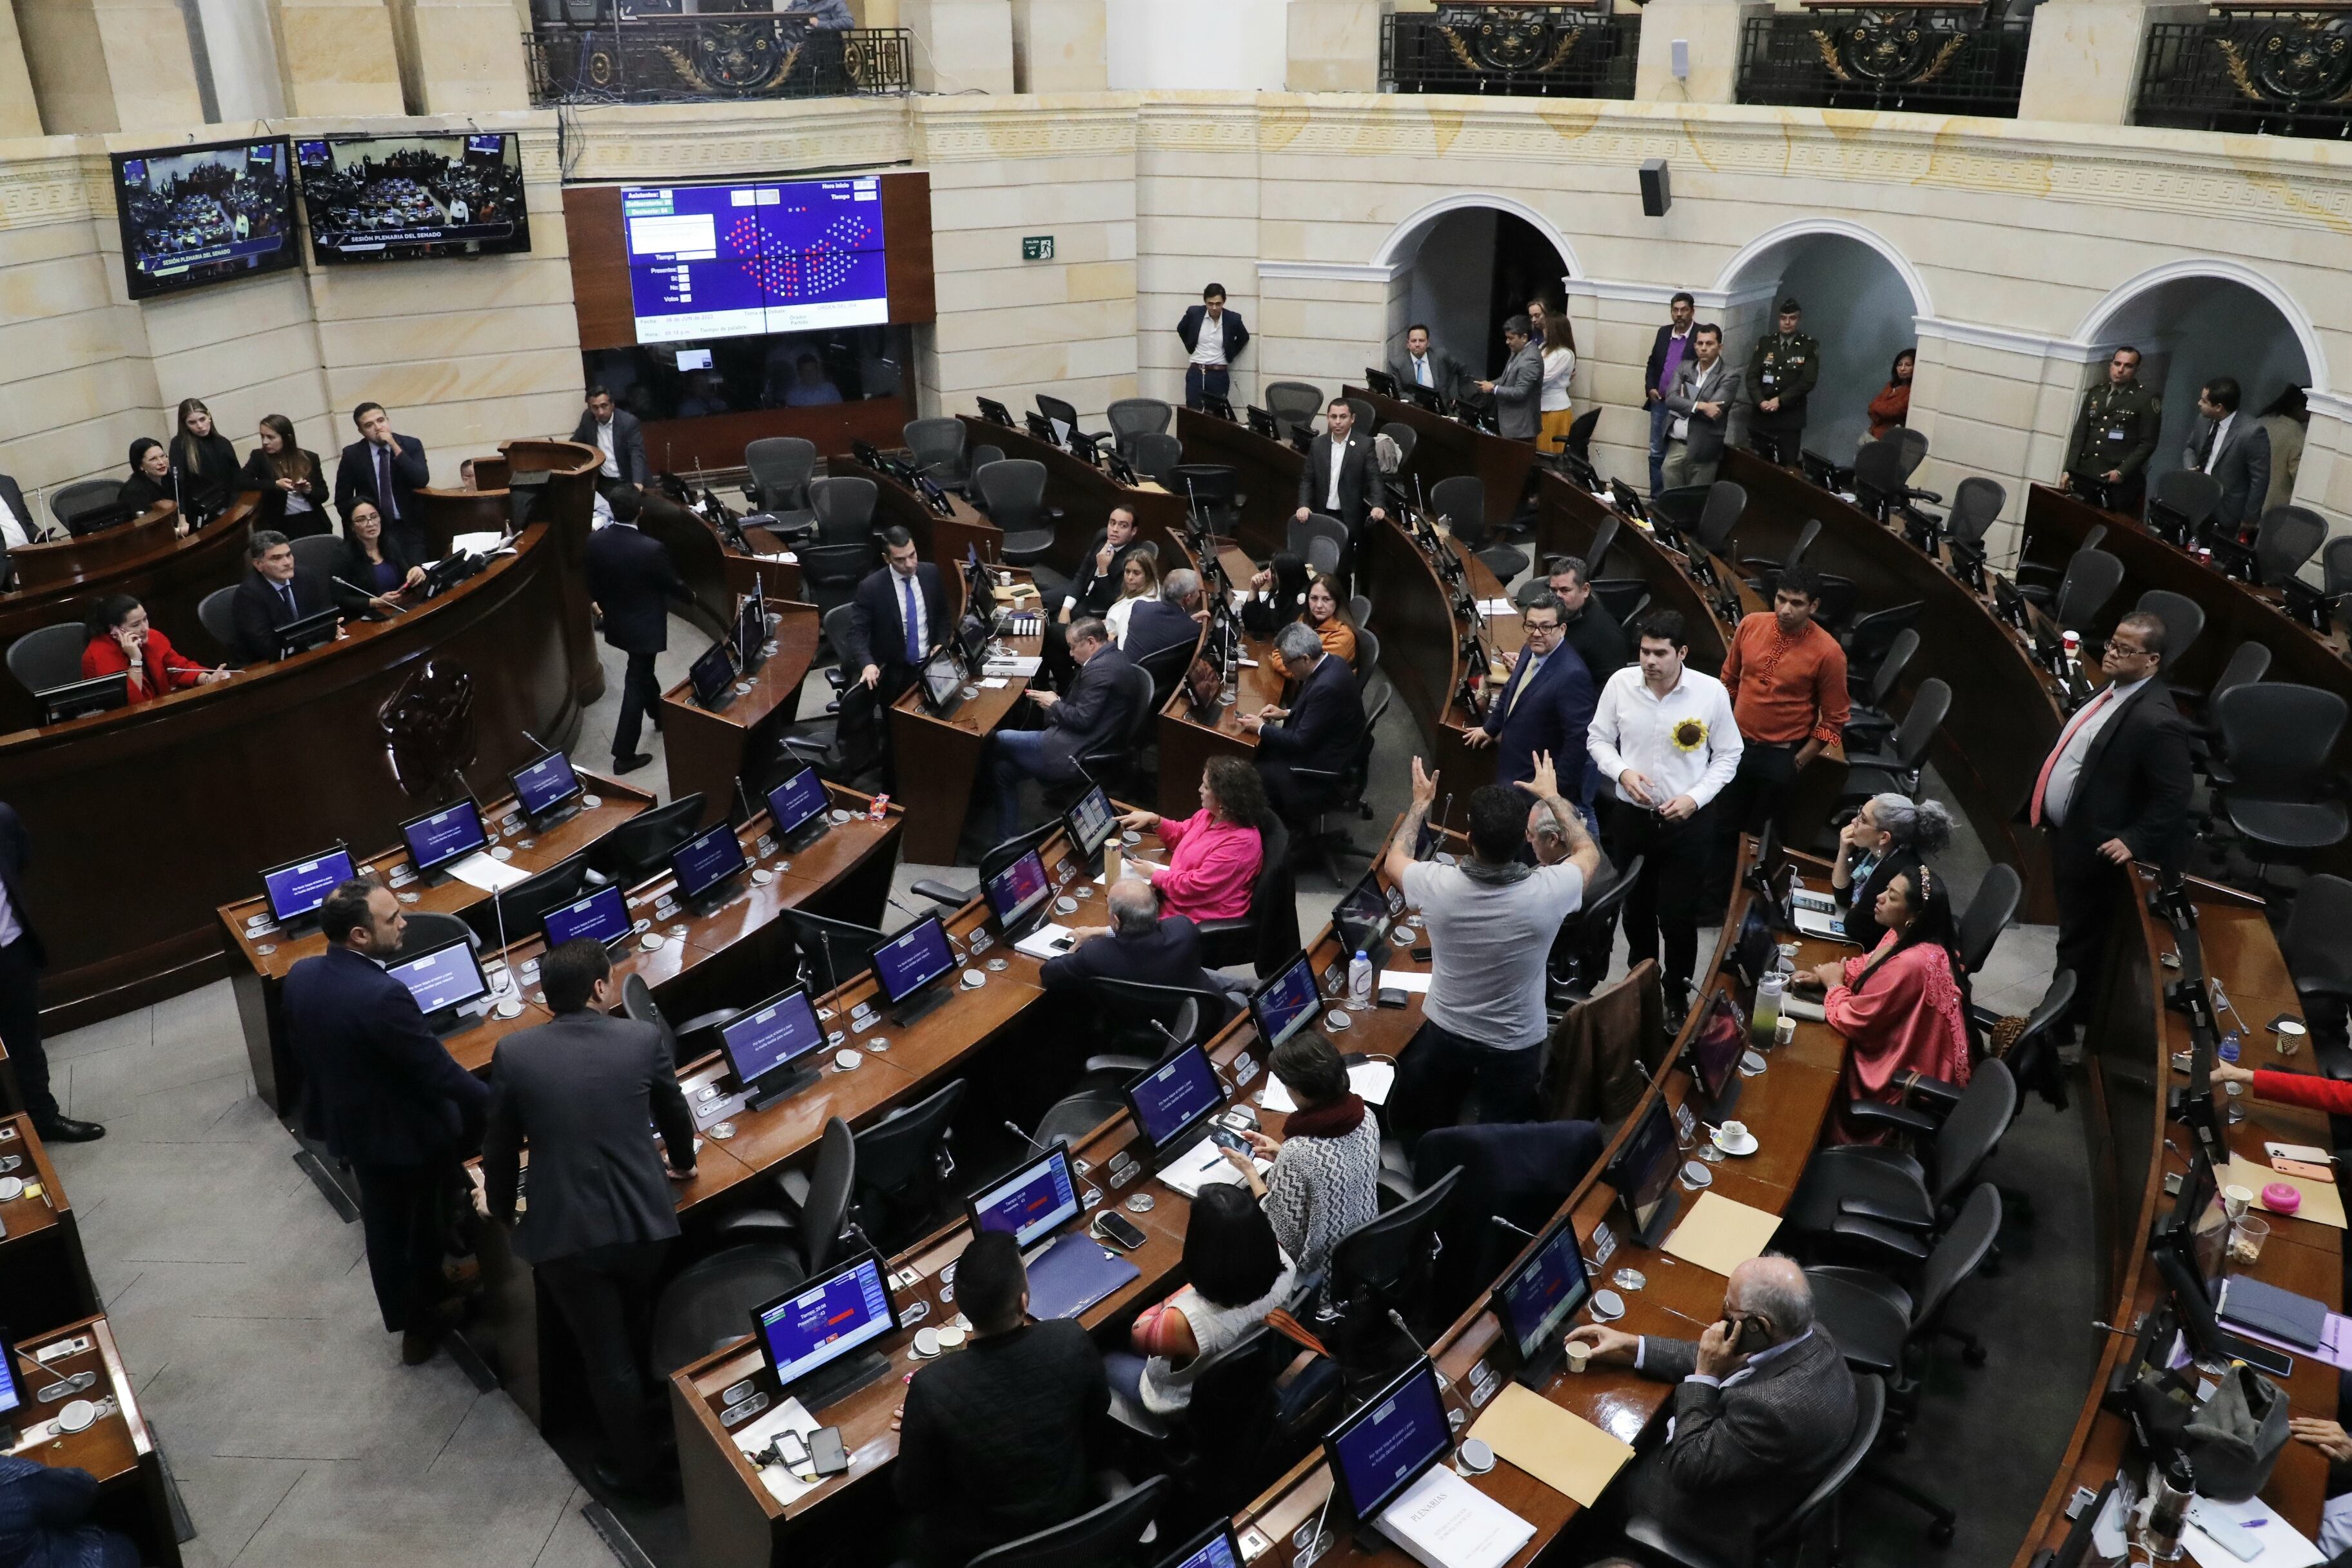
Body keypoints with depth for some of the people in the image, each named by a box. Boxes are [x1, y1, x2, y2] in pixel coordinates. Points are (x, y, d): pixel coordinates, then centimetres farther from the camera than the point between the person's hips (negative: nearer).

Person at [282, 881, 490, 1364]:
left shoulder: (298, 977, -11)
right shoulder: (383, 996, -36)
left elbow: (302, 1048, 6)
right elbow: (438, 1070, -28)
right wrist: (494, 1102, -14)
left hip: (346, 1123, 7)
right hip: (411, 1131, -7)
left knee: (384, 1224, 23)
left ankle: (407, 1322, 41)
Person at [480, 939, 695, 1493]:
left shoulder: (514, 1053, -10)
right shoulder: (643, 1038, -7)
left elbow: (501, 1145, 0)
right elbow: (674, 1113, 10)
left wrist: (500, 1206, 20)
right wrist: (682, 1162, 32)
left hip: (565, 1230, -2)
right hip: (642, 1219, 2)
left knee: (606, 1354, 13)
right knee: (639, 1336, 28)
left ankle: (634, 1465, 28)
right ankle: (652, 1430, 50)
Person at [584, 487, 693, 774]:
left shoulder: (595, 541, -12)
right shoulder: (652, 549, -29)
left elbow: (592, 582, 3)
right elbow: (672, 584, -13)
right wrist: (690, 598, 10)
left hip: (616, 622, 6)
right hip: (644, 626, -6)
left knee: (641, 671, 29)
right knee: (636, 682, 3)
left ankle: (660, 714, 54)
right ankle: (624, 755, 7)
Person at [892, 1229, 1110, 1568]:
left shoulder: (933, 1388, -34)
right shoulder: (1071, 1340, -27)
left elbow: (914, 1497, -17)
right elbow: (1098, 1411, -3)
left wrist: (918, 1429, 1)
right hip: (1071, 1520, 3)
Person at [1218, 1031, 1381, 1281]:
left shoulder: (1298, 1153, -34)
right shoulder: (1365, 1117, -13)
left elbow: (1288, 1239, -21)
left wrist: (1249, 1171, -11)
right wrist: (1281, 1154, 5)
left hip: (1321, 1269, -6)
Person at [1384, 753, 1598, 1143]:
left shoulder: (1439, 886, -29)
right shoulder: (1547, 892, -29)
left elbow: (1395, 859, -2)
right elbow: (1589, 853, -3)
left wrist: (1420, 804, 11)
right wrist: (1552, 797, 8)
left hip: (1445, 1033, 1)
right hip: (1517, 1043, 0)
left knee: (1421, 1129, 27)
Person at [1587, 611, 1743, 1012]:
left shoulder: (1712, 692, -14)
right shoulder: (1620, 683, -11)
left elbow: (1728, 755, -2)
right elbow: (1598, 739, 2)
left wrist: (1696, 797, -14)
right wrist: (1622, 772, -16)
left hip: (1689, 821, -2)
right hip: (1631, 816, 2)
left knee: (1678, 914, 6)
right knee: (1635, 908, 20)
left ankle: (1677, 993, 30)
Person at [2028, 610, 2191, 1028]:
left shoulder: (2156, 720, -27)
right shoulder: (2114, 688, 2)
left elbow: (2174, 797, -24)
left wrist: (2134, 841, -23)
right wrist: (2046, 811, 14)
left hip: (2094, 847, -9)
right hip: (2066, 830, 9)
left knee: (2080, 939, 9)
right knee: (2071, 926, 25)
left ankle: (2068, 1018, 27)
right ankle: (2062, 1005, 43)